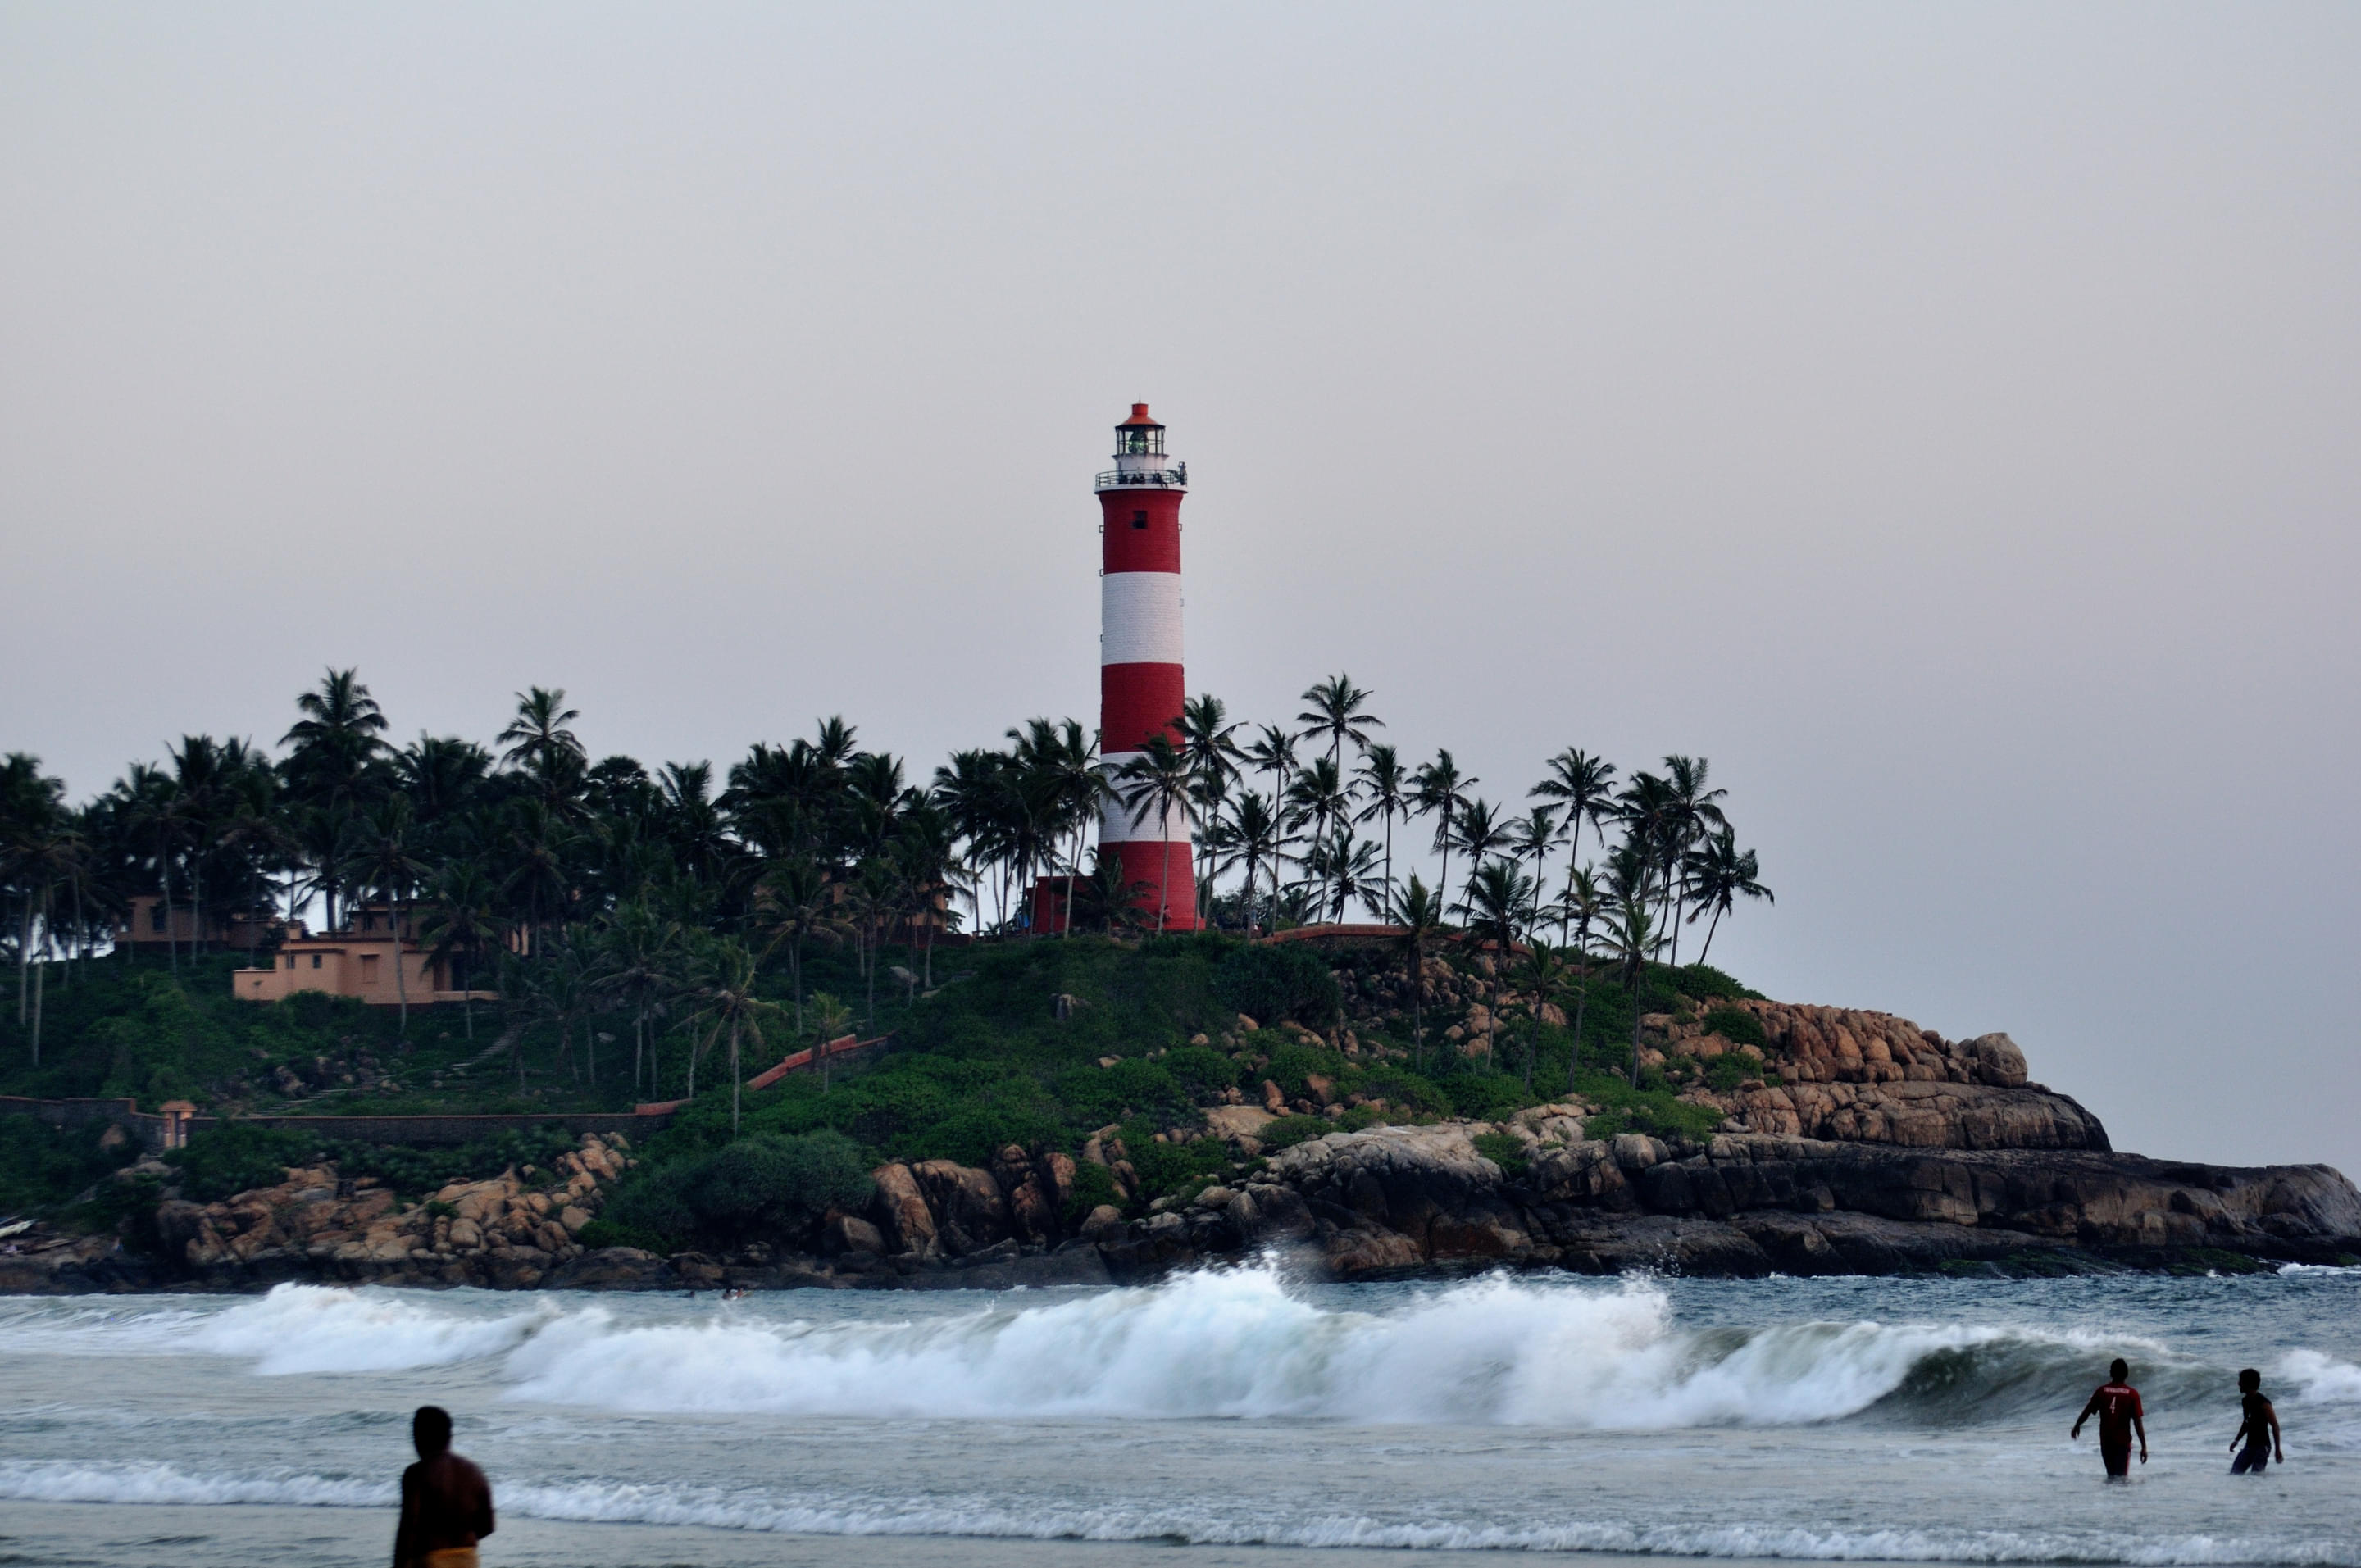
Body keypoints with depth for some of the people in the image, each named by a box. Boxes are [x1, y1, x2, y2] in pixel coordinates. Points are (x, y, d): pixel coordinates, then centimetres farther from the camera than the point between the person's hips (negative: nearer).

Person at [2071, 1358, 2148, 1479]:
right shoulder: (2132, 1394, -8)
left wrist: (2077, 1426, 25)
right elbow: (2138, 1422, -11)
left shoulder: (2102, 1391, -2)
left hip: (2106, 1441, 3)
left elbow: (2087, 1411, 6)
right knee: (2121, 1477, -2)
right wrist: (2144, 1447, -7)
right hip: (2123, 1442, -3)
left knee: (2112, 1475, 20)